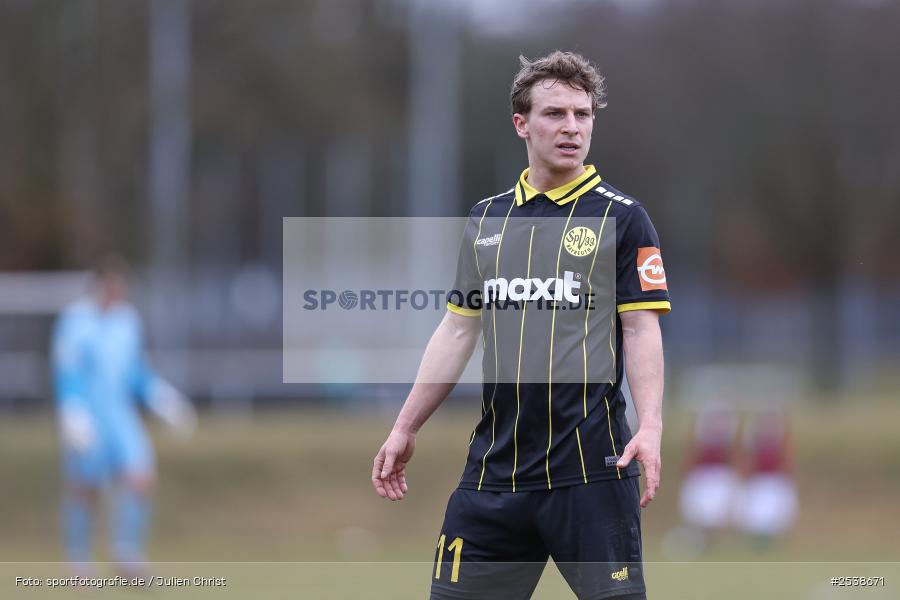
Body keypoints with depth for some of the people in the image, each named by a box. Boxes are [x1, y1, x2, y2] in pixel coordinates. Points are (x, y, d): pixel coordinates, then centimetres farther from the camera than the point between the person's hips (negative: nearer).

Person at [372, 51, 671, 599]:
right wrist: (405, 428, 16)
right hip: (494, 467, 5)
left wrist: (650, 427, -19)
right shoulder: (487, 218, 14)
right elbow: (458, 329, 18)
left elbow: (641, 330, -5)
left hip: (590, 467, -5)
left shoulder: (621, 217, 0)